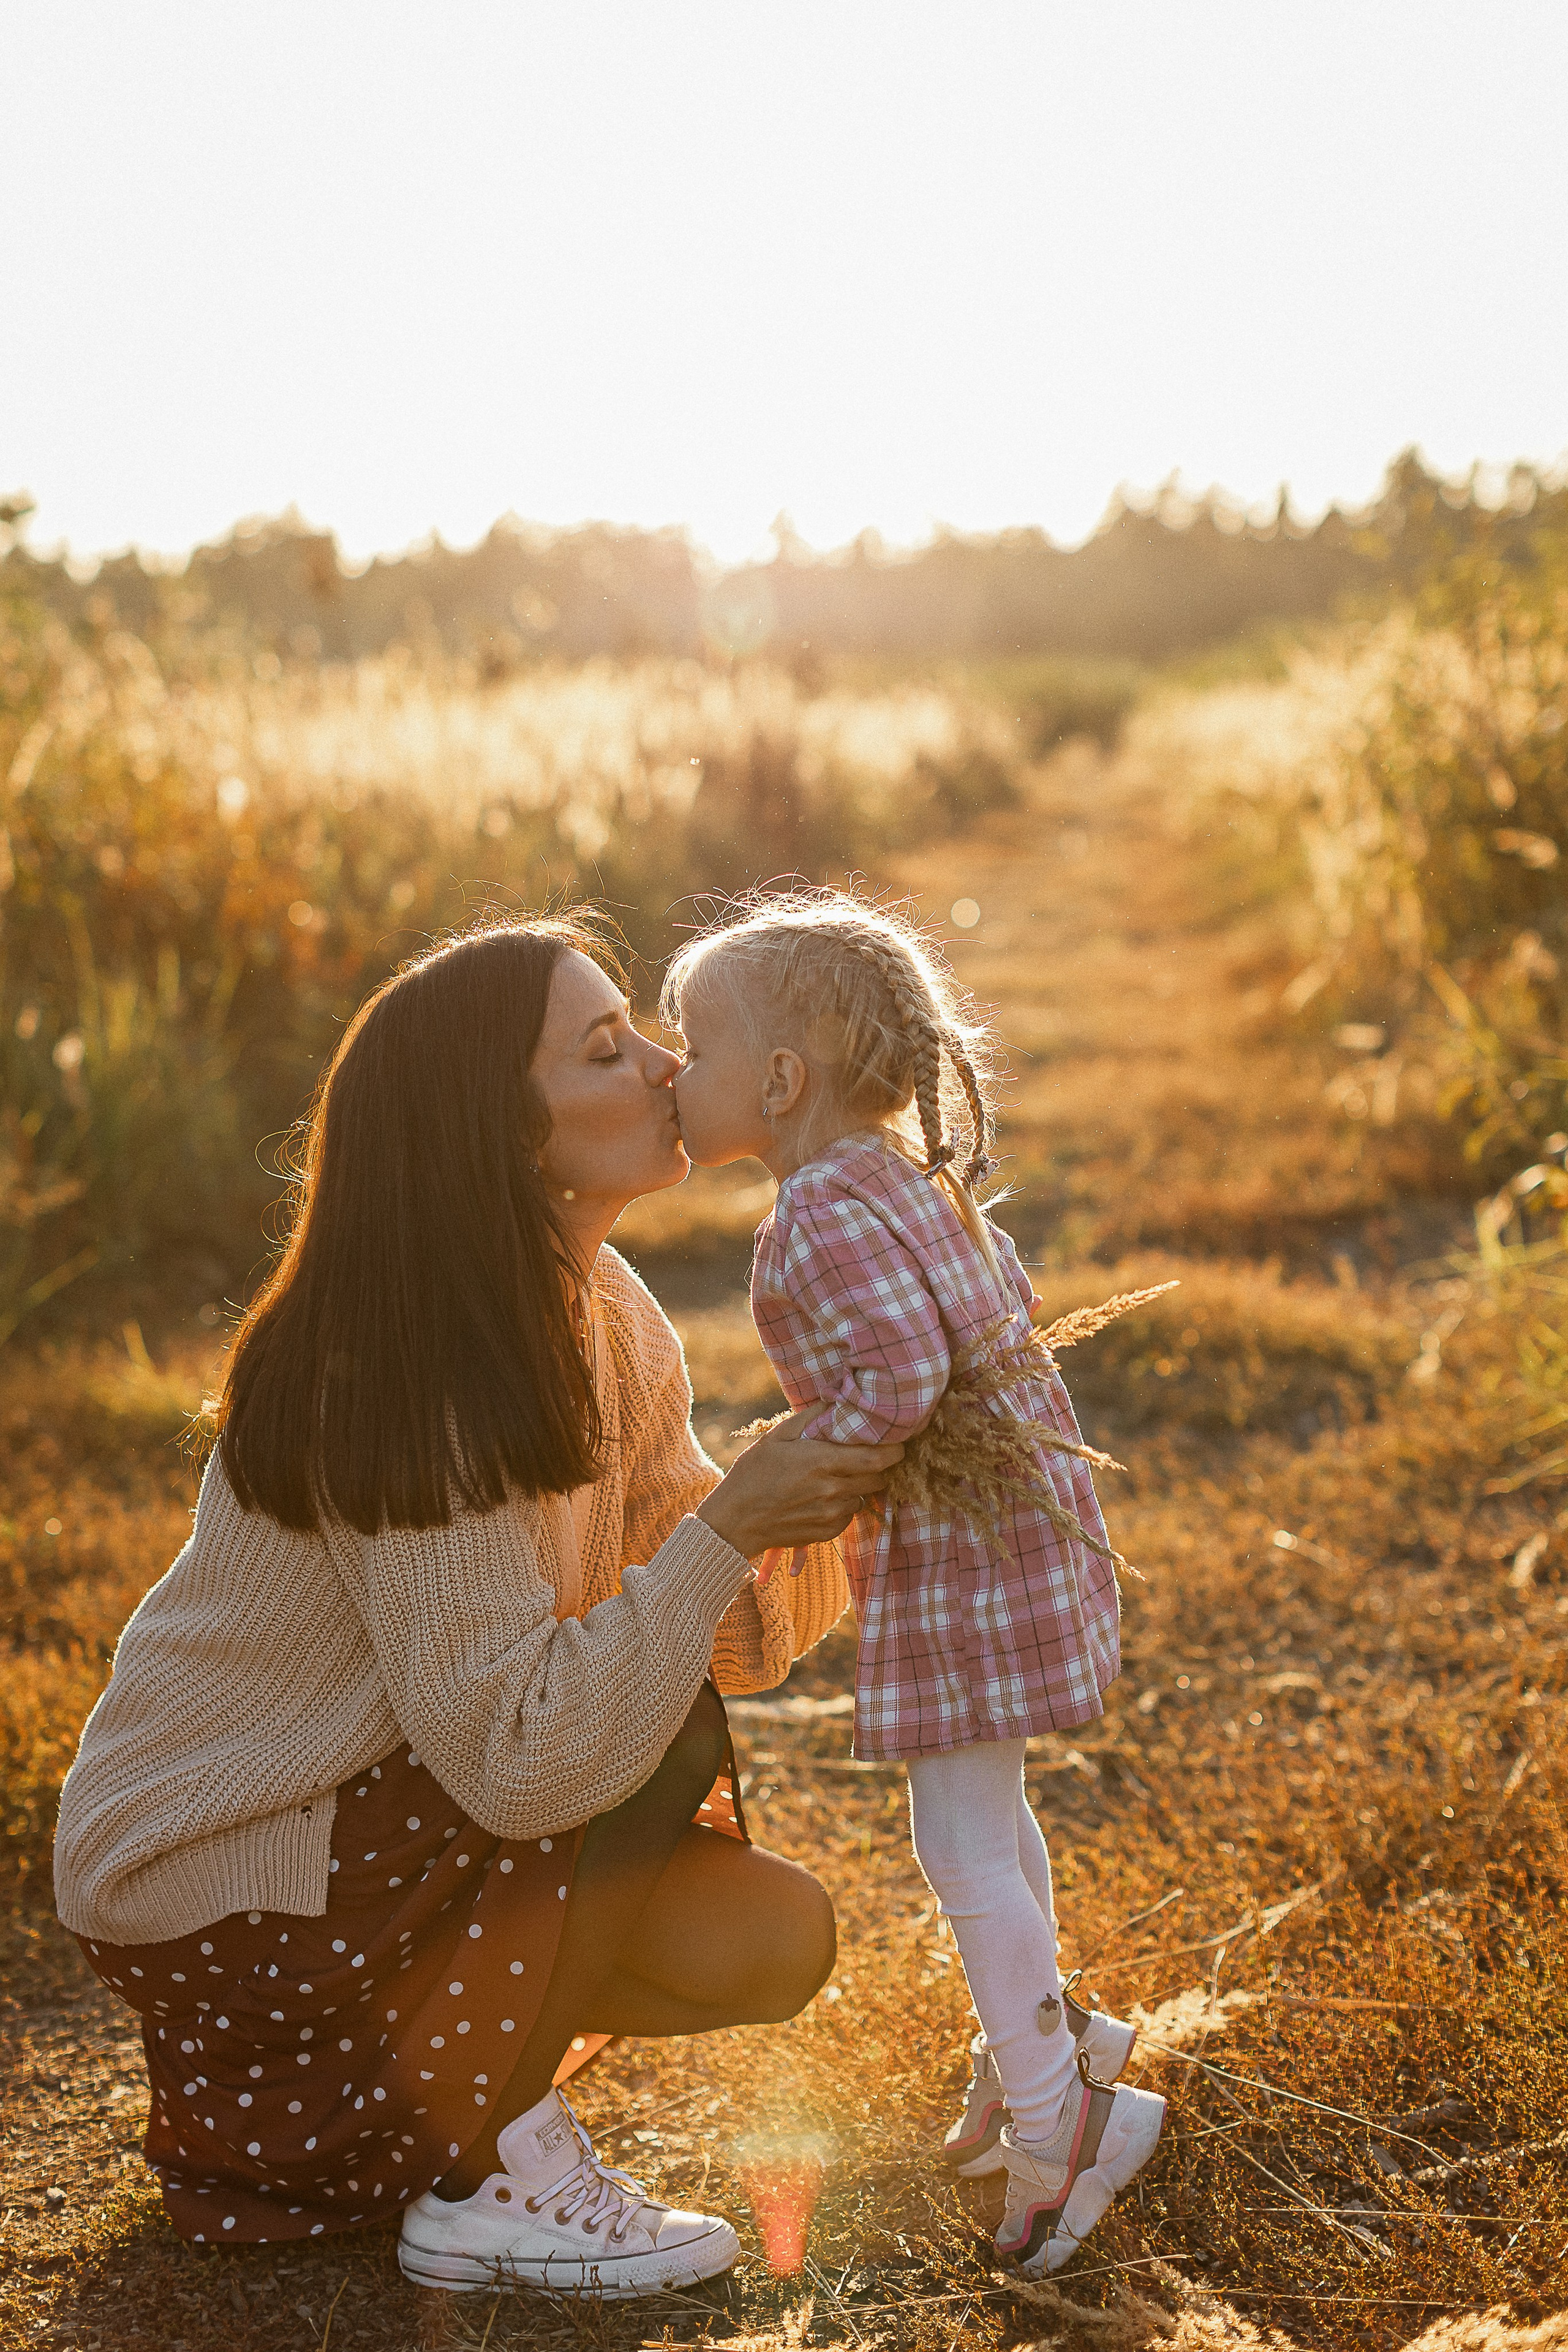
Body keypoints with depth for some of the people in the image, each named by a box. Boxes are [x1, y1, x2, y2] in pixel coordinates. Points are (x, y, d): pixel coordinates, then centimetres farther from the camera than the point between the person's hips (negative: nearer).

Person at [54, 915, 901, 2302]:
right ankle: (487, 2179, -7)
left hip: (382, 1824, 8)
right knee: (665, 1744, -23)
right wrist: (727, 1522, -33)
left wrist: (837, 1499, -18)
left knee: (771, 1945, -4)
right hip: (195, 1885, -8)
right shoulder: (405, 1398, -28)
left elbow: (738, 1635, -1)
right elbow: (524, 1760, -34)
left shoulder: (609, 1329, -2)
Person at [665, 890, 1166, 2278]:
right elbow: (1006, 1299, 18)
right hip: (1015, 1528, 11)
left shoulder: (823, 1221, -22)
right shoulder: (904, 1176, 9)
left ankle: (1054, 2116, 10)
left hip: (962, 1558, -11)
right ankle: (1038, 2038, 41)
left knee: (961, 1839, -1)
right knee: (988, 1815, 25)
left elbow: (901, 1381, -31)